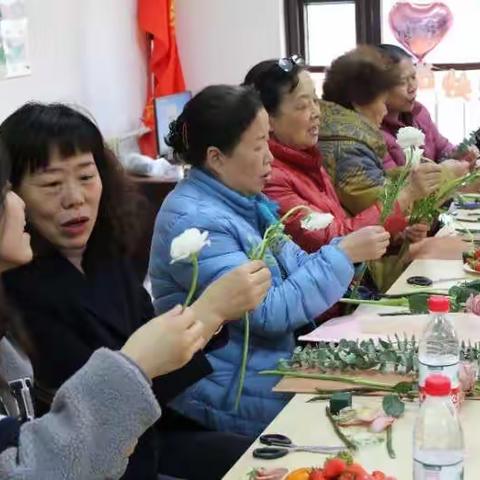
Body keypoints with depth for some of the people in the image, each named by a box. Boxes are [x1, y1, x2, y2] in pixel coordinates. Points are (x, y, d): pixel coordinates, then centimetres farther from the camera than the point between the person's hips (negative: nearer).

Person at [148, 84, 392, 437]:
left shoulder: (244, 202, 7)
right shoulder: (194, 223, -22)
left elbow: (296, 268, 12)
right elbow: (271, 312, -24)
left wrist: (349, 249, -5)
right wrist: (344, 254, -19)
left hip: (273, 366, 9)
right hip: (231, 396, -8)